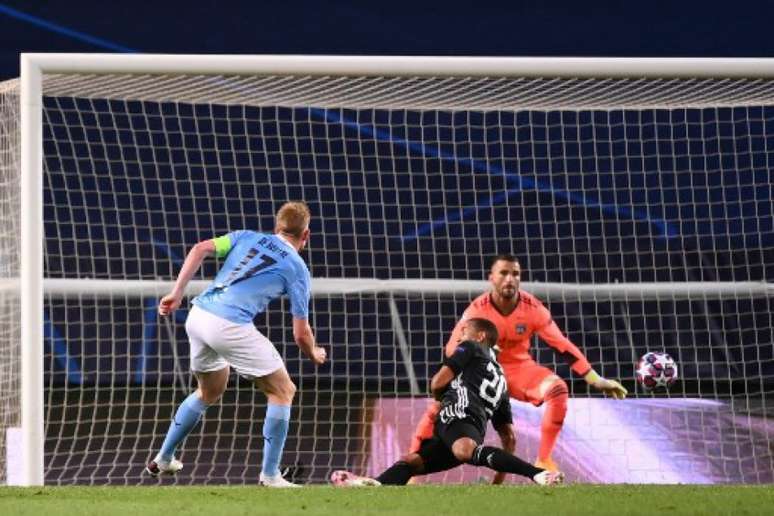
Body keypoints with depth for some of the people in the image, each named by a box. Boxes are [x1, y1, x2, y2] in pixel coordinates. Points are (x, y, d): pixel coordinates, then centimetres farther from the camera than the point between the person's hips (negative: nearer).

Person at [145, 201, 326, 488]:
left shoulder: (247, 237, 20)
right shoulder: (298, 269, 8)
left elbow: (200, 249, 5)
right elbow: (301, 334, 9)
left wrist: (177, 293, 5)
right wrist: (315, 355, 30)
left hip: (198, 316, 6)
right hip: (230, 325, -6)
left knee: (210, 392, 30)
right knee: (282, 391, 8)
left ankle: (163, 460, 37)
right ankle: (270, 475, 3)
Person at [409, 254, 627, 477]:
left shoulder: (533, 308, -15)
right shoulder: (477, 310, -18)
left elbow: (563, 346, -11)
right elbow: (452, 349, -16)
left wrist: (596, 380, -13)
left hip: (520, 368, 1)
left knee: (557, 389, -26)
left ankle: (544, 461, -15)